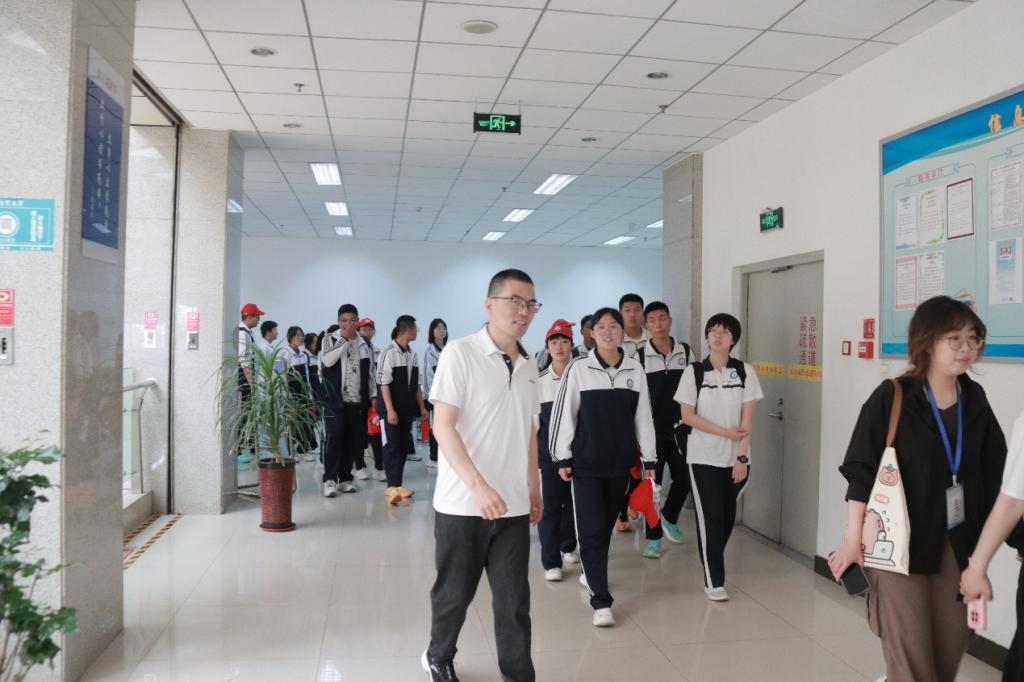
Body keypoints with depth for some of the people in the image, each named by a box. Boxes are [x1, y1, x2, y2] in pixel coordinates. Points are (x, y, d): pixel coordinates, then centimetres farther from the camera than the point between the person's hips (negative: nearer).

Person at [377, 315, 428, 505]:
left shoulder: (412, 355, 8)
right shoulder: (389, 353, -11)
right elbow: (384, 383, -13)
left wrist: (421, 407, 12)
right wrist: (390, 410, -17)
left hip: (407, 409, 7)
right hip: (391, 409, -7)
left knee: (404, 446, 10)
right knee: (392, 446, -5)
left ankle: (396, 485, 19)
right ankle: (393, 486, -3)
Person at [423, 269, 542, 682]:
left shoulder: (528, 365, 9)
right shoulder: (460, 353, -11)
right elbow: (443, 426, -16)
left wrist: (534, 488, 16)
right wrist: (478, 485, -23)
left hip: (513, 505, 4)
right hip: (463, 503, -4)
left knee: (514, 600, 7)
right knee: (454, 593, 14)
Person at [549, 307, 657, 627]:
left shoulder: (635, 369, 3)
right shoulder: (578, 368, -6)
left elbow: (643, 416, 6)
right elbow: (564, 413, -4)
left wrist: (649, 459, 5)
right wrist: (562, 457, -6)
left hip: (620, 462, 3)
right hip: (586, 461, -3)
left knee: (607, 524, 16)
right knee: (591, 529, -5)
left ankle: (591, 572, 39)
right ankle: (601, 601, -1)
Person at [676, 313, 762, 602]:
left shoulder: (744, 371, 1)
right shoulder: (694, 372, -3)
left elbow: (747, 419, -2)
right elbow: (687, 416, -6)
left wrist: (742, 458, -9)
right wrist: (726, 432, -12)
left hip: (735, 458, 2)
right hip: (703, 457, -2)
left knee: (728, 517, 9)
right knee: (710, 517, -3)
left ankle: (712, 560, 33)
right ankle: (713, 580, 6)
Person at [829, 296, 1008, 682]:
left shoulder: (975, 400, 3)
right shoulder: (891, 398, -13)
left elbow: (995, 475, 8)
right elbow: (860, 472, -11)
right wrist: (853, 540, -11)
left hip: (957, 544, 5)